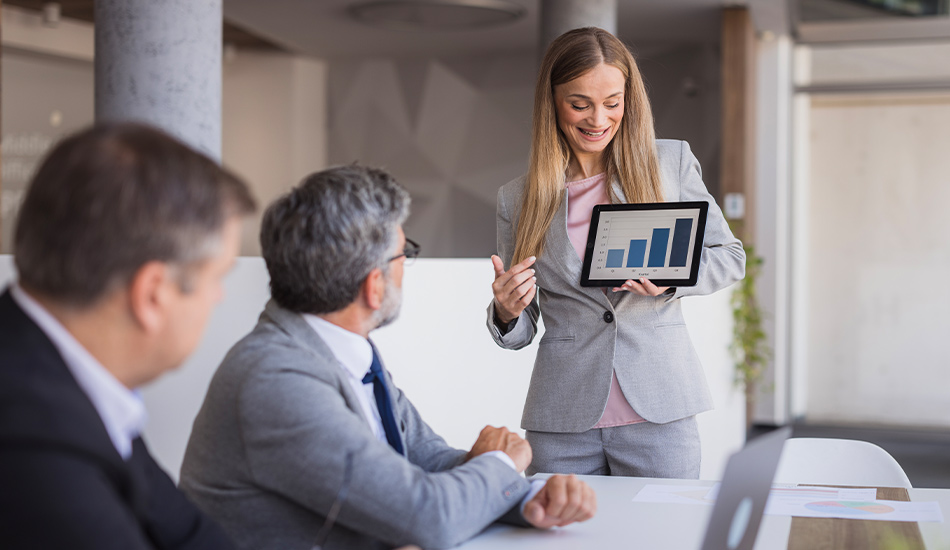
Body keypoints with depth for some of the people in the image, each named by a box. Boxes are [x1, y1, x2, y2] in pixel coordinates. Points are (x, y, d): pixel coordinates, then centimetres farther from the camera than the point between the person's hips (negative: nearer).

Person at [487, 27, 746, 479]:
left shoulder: (672, 162, 4)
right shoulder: (517, 199, 6)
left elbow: (729, 256, 9)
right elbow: (519, 333, 12)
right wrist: (506, 313, -12)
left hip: (659, 409, -1)